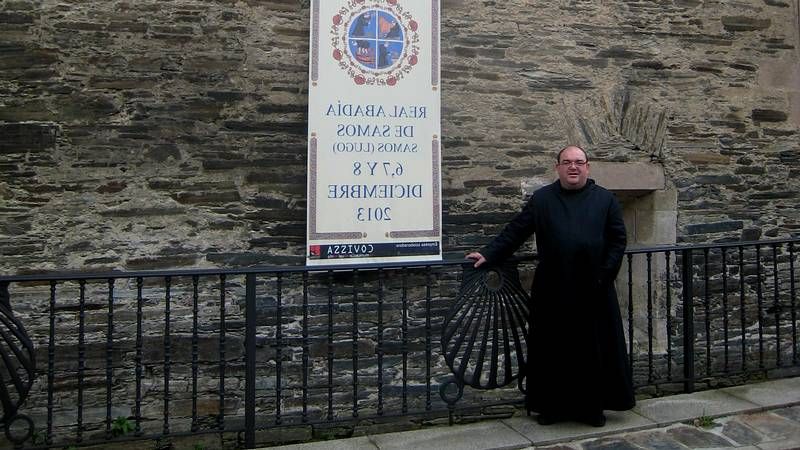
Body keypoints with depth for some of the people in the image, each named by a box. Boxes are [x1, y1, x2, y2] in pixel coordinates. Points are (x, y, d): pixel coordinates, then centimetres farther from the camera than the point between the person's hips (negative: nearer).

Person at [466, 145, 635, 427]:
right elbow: (515, 231, 4)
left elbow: (618, 240, 4)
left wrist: (604, 275, -5)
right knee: (552, 349, 6)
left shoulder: (605, 200, 5)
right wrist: (489, 254, -3)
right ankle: (552, 406, 19)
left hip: (592, 291, 0)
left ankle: (592, 407, 22)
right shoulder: (542, 199, 5)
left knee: (593, 349, 7)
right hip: (552, 291, 0)